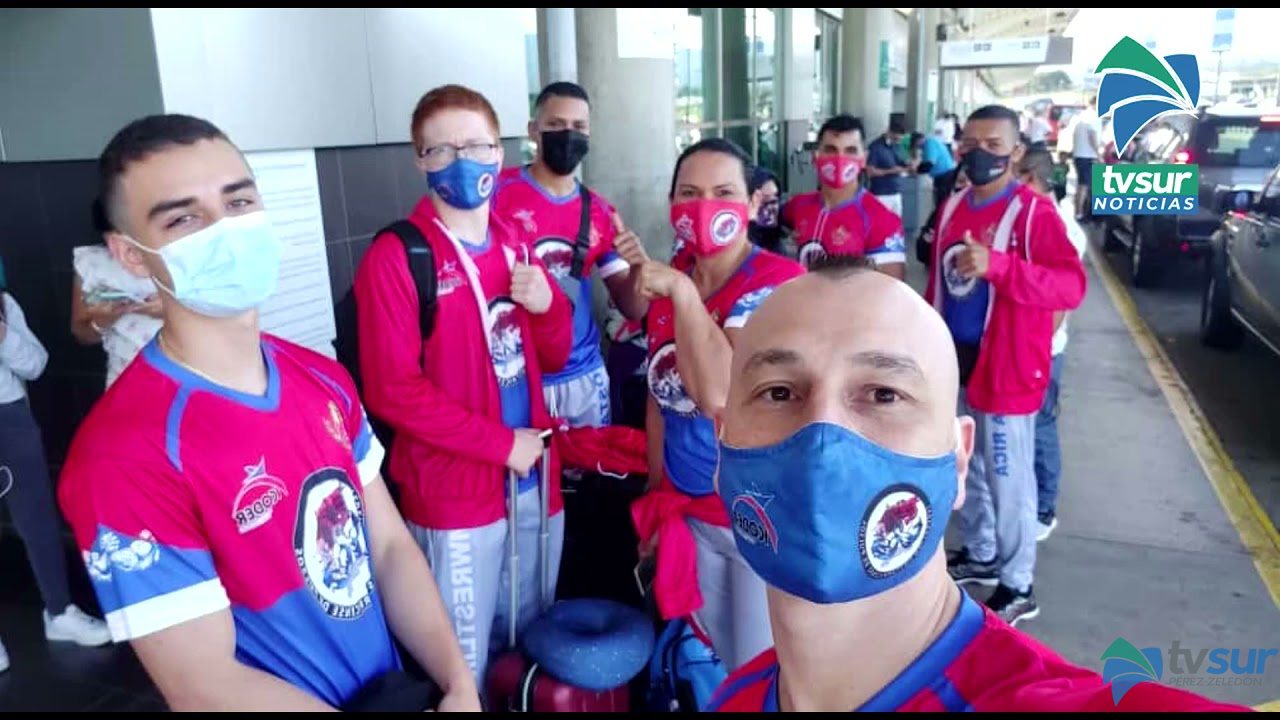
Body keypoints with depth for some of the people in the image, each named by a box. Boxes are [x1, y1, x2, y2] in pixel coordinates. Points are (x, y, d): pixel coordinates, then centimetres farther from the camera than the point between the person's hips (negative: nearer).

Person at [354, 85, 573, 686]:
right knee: (463, 662, 10)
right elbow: (392, 389, -16)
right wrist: (502, 443, -16)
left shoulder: (516, 244, 8)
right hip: (453, 489, -6)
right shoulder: (394, 257, -11)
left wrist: (549, 307, -8)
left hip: (534, 479, 6)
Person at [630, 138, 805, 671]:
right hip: (691, 513, 6)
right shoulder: (668, 281, 1)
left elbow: (721, 395, -32)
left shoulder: (779, 281, -19)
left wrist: (683, 291, -27)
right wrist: (656, 496, 13)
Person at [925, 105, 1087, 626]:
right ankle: (980, 555, 39)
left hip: (1006, 368, -7)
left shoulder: (1034, 212, -13)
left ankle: (1017, 588, 19)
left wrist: (997, 266, -34)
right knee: (968, 470, 20)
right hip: (955, 362, 7)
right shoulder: (952, 208, 8)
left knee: (1008, 479, 3)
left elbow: (1072, 286, -23)